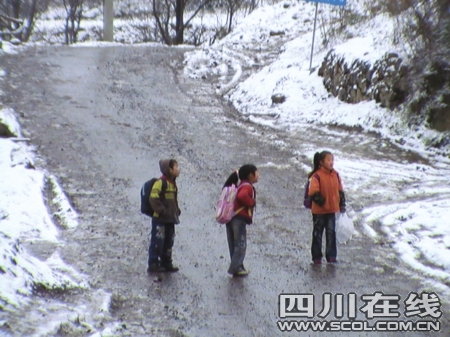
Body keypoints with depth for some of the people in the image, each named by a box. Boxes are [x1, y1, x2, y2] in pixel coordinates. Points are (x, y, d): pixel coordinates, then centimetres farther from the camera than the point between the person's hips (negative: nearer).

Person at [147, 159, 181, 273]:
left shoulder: (173, 183, 14)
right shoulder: (160, 182, -14)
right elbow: (153, 199, -20)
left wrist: (176, 210, 13)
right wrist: (162, 211, -20)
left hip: (170, 219, 9)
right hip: (160, 219, -9)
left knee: (168, 242, 14)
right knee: (157, 242, -6)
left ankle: (166, 263, 22)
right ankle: (153, 264, -1)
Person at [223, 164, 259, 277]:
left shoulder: (241, 185, 19)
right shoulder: (247, 186, -11)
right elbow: (242, 196, -31)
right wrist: (251, 202, -17)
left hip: (231, 218, 10)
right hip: (239, 218, -10)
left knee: (234, 245, 11)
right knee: (241, 244, -6)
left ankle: (237, 267, 18)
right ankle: (236, 268, -9)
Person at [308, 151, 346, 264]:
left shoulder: (335, 175, 4)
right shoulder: (317, 176, -16)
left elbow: (340, 191, 11)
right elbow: (313, 192, -21)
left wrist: (342, 205, 9)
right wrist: (322, 202, -21)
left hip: (332, 210, 5)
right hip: (319, 211, -5)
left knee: (331, 233, 8)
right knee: (317, 234, 7)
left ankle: (331, 255, 15)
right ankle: (317, 257, 15)